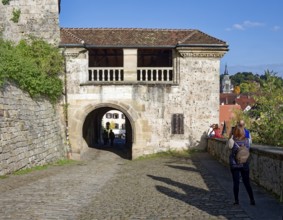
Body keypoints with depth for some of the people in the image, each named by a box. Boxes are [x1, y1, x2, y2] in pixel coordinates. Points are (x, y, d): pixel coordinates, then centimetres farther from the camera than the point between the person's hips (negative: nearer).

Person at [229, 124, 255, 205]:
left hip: (234, 164, -1)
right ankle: (252, 200, 13)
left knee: (236, 183, 7)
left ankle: (236, 200, 8)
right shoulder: (246, 140, -8)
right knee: (247, 182, 12)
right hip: (244, 164, 2)